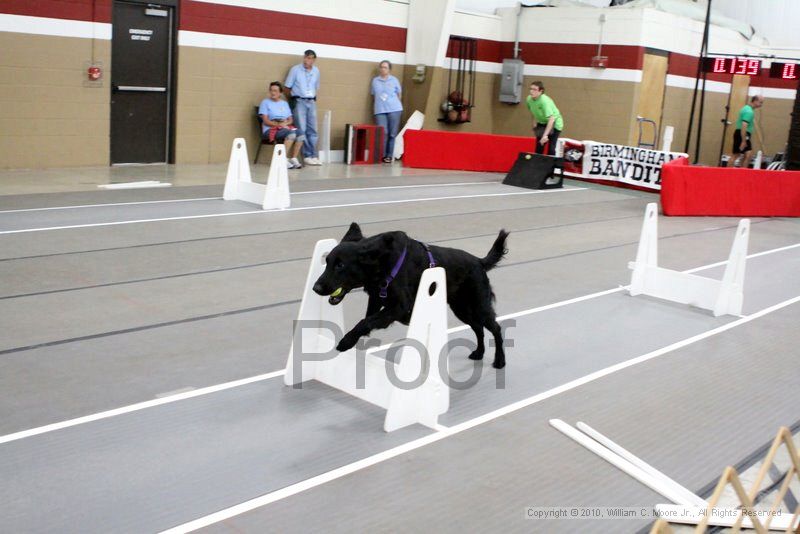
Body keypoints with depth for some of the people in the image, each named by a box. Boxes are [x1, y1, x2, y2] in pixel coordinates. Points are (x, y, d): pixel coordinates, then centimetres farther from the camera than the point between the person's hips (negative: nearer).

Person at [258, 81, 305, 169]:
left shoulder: (285, 103, 22)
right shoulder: (265, 102, 6)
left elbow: (290, 119, 17)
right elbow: (265, 121, -4)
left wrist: (285, 123, -7)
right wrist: (278, 124, -16)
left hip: (285, 127, 5)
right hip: (271, 129, -5)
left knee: (301, 135, -26)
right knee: (291, 134, -35)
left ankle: (294, 159, -20)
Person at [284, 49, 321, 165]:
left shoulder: (316, 71, 9)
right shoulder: (295, 69, -3)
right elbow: (287, 88, 0)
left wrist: (313, 98, 10)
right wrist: (293, 100, 2)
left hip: (312, 102, 4)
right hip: (299, 102, -4)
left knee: (312, 130, 3)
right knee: (302, 130, -8)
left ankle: (314, 156, 6)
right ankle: (307, 156, -5)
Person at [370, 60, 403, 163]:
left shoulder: (394, 80, 10)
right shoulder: (375, 80, 13)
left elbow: (399, 94, 16)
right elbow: (373, 95, 16)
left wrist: (394, 104, 12)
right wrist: (376, 107, 9)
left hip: (394, 109, 0)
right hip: (380, 110, 0)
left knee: (392, 134, -3)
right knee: (383, 133, -10)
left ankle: (389, 156, 3)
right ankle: (382, 155, -2)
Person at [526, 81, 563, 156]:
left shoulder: (545, 101, -35)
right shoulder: (529, 99, -15)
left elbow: (551, 119, -41)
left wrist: (545, 135, -46)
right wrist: (535, 123, 3)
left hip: (555, 123, -6)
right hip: (542, 123, 6)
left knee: (551, 148, -14)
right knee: (538, 147, 7)